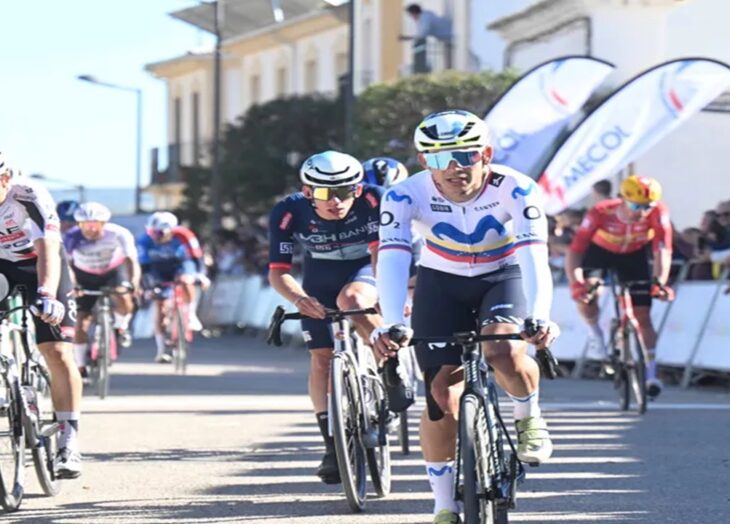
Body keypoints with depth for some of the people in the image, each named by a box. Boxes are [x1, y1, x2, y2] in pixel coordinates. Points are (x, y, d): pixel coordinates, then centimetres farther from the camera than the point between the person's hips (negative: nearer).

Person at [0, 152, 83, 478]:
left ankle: (69, 443, -7)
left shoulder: (31, 198, -32)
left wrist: (46, 295, -56)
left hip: (38, 270, -3)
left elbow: (47, 251, -40)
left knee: (58, 354, -11)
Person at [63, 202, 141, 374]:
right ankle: (80, 367, 10)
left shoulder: (118, 234, -28)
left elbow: (131, 260, -32)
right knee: (80, 323, -6)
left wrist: (134, 282, -50)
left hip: (114, 270, -1)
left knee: (123, 299, -33)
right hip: (85, 276, 1)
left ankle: (121, 327, 0)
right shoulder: (72, 238, -28)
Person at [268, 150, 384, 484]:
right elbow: (278, 272, -24)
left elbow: (380, 250, -34)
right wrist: (298, 299, -44)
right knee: (321, 359, -4)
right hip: (320, 278, 2)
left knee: (350, 300, -35)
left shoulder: (371, 200, -30)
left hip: (365, 269, -2)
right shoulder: (288, 213, -27)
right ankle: (332, 447, 3)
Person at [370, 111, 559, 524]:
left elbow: (533, 255, -38)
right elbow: (392, 258, -36)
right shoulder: (406, 196, -27)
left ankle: (529, 418, 0)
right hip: (442, 282, 1)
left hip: (504, 276, -1)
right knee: (441, 390, -8)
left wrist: (539, 318, -55)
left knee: (503, 350, -31)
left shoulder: (515, 190, -29)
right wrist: (391, 325, -52)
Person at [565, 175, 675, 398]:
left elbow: (663, 249, -38)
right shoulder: (601, 213, -38)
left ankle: (651, 375, -1)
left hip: (634, 255, 1)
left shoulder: (658, 213, -34)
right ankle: (599, 339, 5)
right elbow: (575, 251, -41)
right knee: (585, 295, -24)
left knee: (642, 315, -7)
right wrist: (576, 283, -55)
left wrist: (660, 281, -54)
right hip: (600, 251, -1)